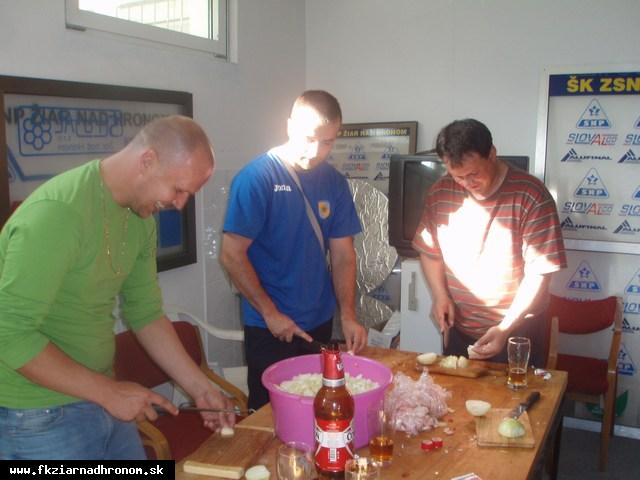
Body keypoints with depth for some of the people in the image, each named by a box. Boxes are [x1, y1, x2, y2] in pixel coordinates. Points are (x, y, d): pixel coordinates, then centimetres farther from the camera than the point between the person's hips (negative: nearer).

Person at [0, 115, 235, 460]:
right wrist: (108, 391, -20)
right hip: (39, 416, -7)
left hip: (96, 395, 7)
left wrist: (200, 387, 4)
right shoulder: (58, 211, -24)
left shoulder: (140, 218, 1)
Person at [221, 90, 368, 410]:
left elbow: (343, 255, 4)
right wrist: (270, 313, -14)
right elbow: (232, 255, -15)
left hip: (320, 323, 5)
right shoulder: (255, 178, -15)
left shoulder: (334, 182, 1)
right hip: (270, 329, -5)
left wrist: (348, 316, -5)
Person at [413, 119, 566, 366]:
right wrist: (440, 294, -6)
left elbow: (539, 272, -16)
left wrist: (505, 328, -20)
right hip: (458, 331, 4)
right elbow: (429, 250, 9)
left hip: (516, 333, -4)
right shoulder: (440, 193, -4)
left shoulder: (530, 195, -17)